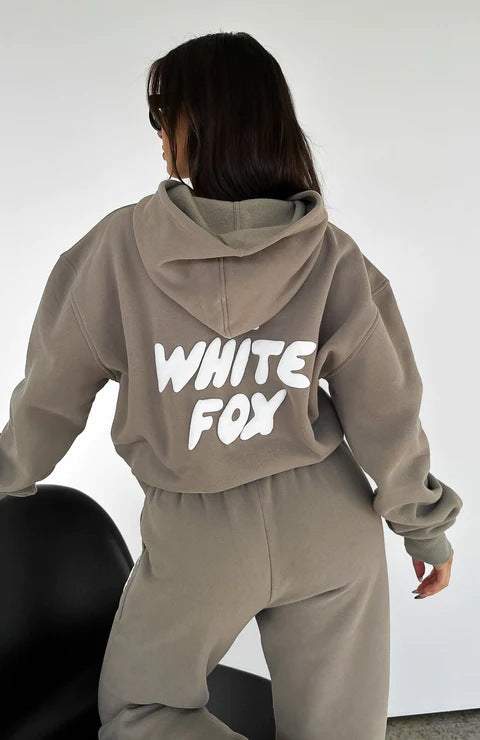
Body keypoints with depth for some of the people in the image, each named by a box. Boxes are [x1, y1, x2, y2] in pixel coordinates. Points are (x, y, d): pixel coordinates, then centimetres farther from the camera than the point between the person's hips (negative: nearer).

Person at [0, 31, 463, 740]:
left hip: (199, 535, -1)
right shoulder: (333, 257, -10)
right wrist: (426, 525, 9)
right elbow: (385, 413, -6)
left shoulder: (124, 244, -13)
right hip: (329, 527, 3)